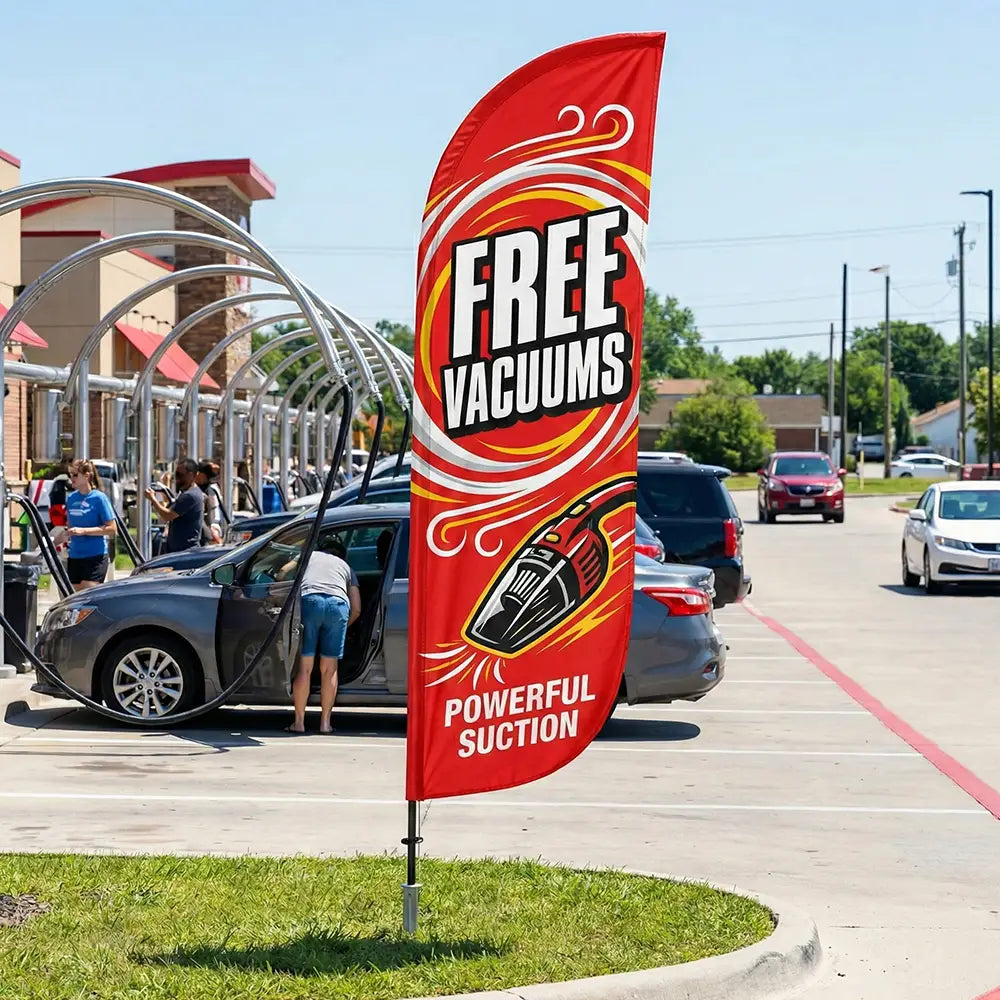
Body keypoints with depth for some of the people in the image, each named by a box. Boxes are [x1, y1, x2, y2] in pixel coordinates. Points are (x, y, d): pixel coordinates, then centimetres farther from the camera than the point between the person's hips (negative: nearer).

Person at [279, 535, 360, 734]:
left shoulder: (309, 555, 32)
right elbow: (356, 609, 23)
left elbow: (283, 572, 15)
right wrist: (343, 627, 37)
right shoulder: (346, 567, 33)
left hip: (310, 600, -1)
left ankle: (299, 721, 1)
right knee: (329, 669, 9)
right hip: (338, 604, 1)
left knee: (304, 667, 1)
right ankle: (325, 722, 8)